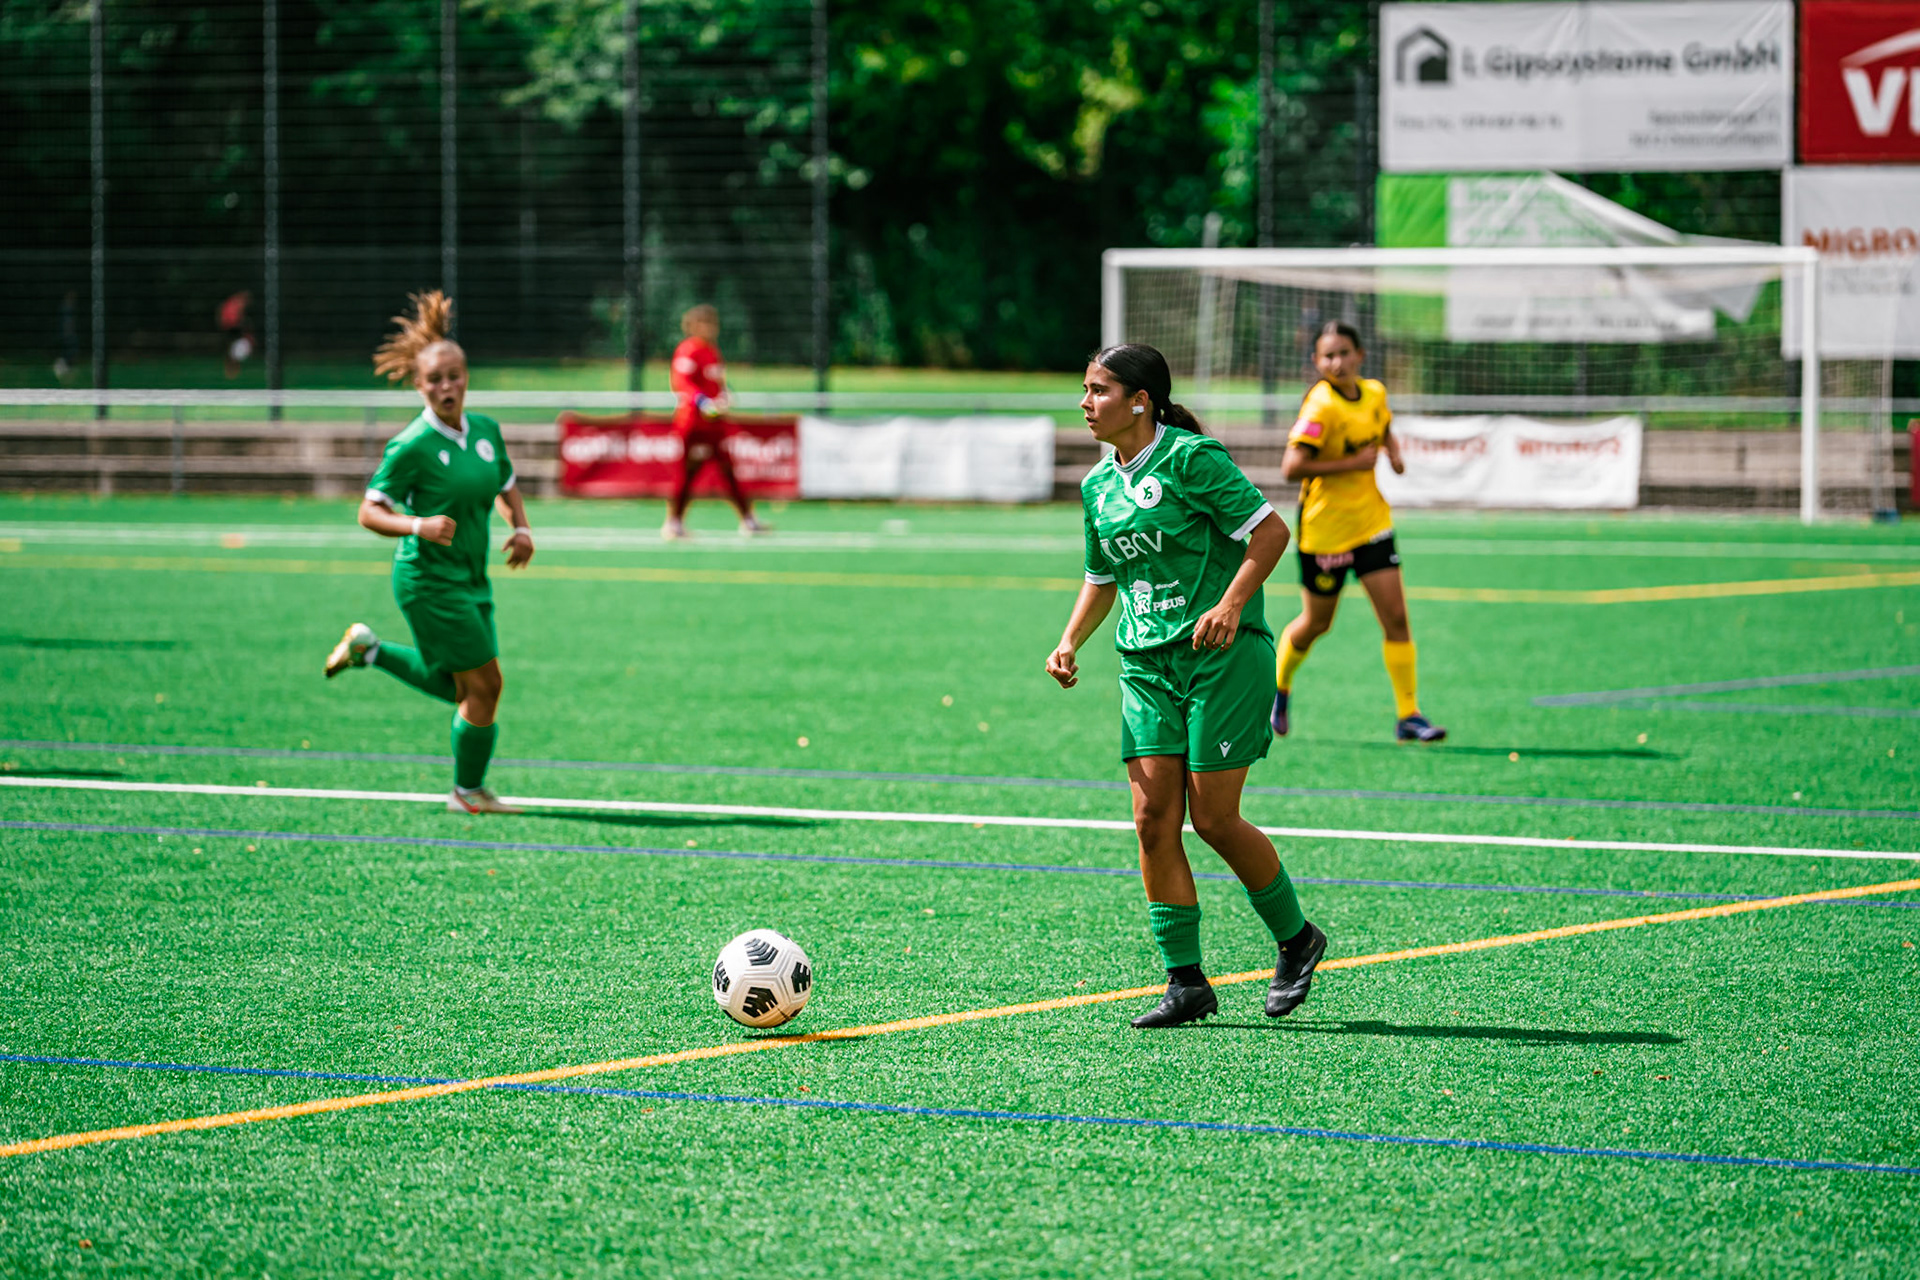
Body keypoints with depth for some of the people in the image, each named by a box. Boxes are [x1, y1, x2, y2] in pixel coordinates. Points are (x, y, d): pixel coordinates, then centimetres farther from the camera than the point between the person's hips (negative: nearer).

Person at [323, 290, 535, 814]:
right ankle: (468, 791, 11)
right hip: (429, 579, -8)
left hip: (471, 577, 8)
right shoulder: (413, 446, -17)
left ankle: (368, 649, 36)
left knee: (457, 686, 18)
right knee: (484, 683, -7)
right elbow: (369, 512, -13)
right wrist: (418, 526, -30)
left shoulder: (486, 430, 3)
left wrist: (521, 528, 2)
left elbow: (506, 486, 20)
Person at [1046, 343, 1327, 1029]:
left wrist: (1229, 606, -22)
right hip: (1146, 663, 7)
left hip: (1222, 657, -7)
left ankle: (1295, 939, 17)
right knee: (1154, 822, -3)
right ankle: (1185, 981, 2)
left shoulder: (1190, 458, -10)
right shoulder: (1098, 485, 13)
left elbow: (1270, 531, -12)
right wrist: (1071, 642, 8)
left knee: (1213, 819, -6)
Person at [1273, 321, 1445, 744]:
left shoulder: (1375, 393, 1)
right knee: (1316, 622, 11)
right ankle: (1279, 687, 39)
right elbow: (1292, 467, -27)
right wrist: (1353, 463, -25)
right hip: (1324, 529, -5)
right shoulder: (1321, 405, -20)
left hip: (1371, 522, 5)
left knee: (1396, 618, -4)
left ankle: (1408, 716, 2)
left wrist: (1393, 451, 2)